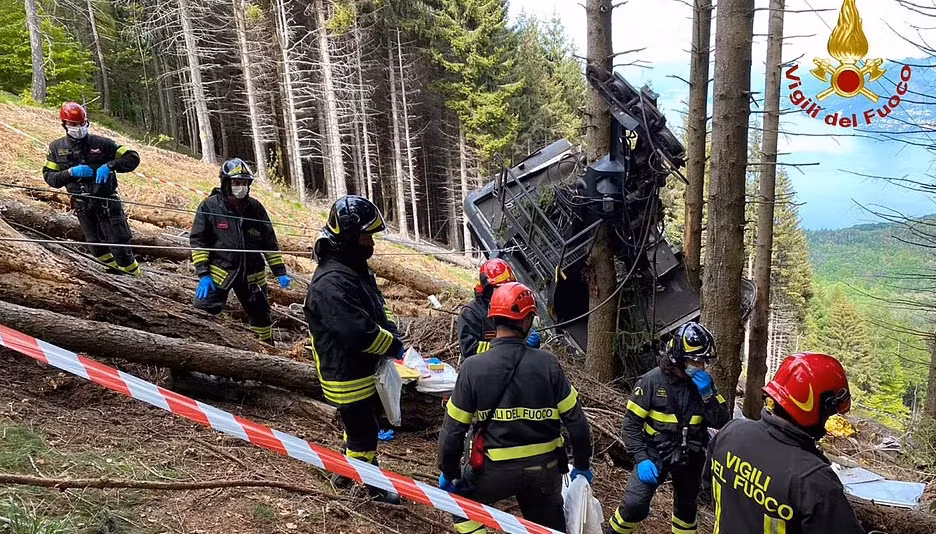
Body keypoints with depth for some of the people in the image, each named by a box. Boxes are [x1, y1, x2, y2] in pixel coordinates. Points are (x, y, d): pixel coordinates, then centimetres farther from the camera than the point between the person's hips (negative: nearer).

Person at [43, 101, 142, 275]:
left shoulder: (101, 143, -3)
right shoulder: (56, 147, 6)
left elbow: (133, 158, -4)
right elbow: (49, 177, 5)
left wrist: (110, 165, -19)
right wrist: (70, 172, -14)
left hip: (107, 200, -3)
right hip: (82, 205, 3)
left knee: (119, 243, -4)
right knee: (99, 250, 8)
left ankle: (134, 275, 9)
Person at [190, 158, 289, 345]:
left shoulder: (255, 207, 2)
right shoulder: (209, 206, -7)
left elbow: (270, 242, 7)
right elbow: (198, 241, -7)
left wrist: (280, 271, 2)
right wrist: (203, 273, -15)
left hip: (251, 275, 3)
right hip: (219, 272, -3)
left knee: (261, 317, 16)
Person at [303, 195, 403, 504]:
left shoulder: (356, 270, 4)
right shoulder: (330, 284, -30)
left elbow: (378, 310, 12)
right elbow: (358, 332, -34)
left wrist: (392, 334, -6)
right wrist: (393, 345, -19)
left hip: (366, 370, 10)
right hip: (347, 377, -10)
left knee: (360, 426, 27)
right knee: (364, 434, 10)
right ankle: (374, 486, 31)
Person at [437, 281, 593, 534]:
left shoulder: (473, 368, -15)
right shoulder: (547, 363, -11)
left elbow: (453, 429, -10)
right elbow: (576, 421, -6)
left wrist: (449, 474, 6)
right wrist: (582, 465, 11)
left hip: (494, 470, -2)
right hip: (544, 470, 2)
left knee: (460, 499, 27)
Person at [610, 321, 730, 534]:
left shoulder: (704, 382, -5)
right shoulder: (652, 381, -16)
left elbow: (721, 422, -9)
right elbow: (631, 424, -12)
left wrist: (707, 394, -23)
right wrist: (641, 459, -21)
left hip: (689, 457, 4)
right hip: (654, 454, -4)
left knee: (686, 508, 21)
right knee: (634, 505, -16)